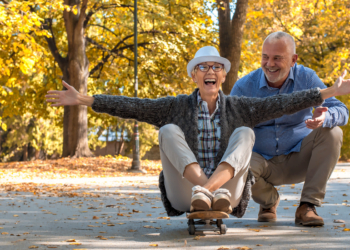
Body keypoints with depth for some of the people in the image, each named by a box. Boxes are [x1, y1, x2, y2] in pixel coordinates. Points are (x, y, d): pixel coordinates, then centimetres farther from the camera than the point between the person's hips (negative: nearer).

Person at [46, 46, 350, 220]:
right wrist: (83, 100, -13)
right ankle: (206, 192, -42)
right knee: (169, 131, -21)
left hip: (229, 191, 1)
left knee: (245, 133, -19)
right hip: (184, 194, -1)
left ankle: (210, 193, -43)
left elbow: (282, 104, 0)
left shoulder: (237, 108, 6)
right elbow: (130, 106, -4)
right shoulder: (176, 107, 4)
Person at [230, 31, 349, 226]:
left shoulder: (306, 78, -7)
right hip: (264, 162, -1)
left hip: (299, 159, 1)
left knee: (332, 133, -26)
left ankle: (308, 206, -18)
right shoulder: (244, 87, -8)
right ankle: (269, 200, 3)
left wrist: (324, 118, -39)